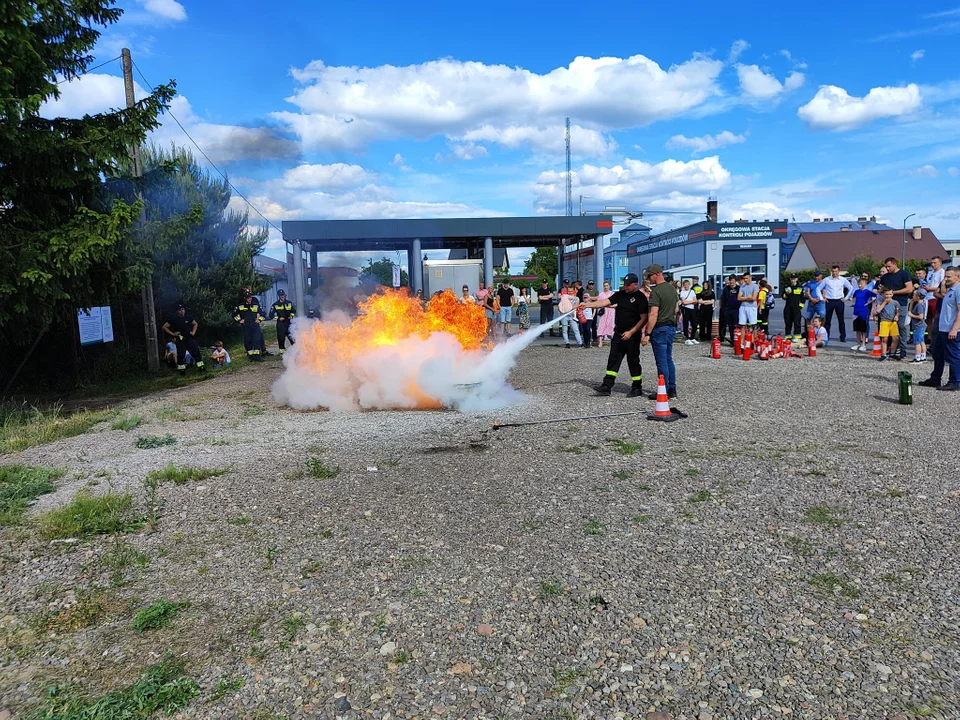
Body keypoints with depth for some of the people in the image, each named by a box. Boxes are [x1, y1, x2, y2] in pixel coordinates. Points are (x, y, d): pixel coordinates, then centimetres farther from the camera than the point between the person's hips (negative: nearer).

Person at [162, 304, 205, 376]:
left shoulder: (189, 317, 4)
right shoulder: (174, 319, -4)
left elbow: (195, 324, 20)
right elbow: (164, 327, -1)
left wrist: (193, 332, 6)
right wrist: (173, 334, -6)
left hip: (190, 338, 2)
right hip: (180, 340, -2)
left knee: (196, 352, -3)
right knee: (181, 355, 2)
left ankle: (201, 367, 1)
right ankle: (182, 370, 12)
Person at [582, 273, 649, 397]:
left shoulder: (640, 297, -10)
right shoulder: (620, 294, 9)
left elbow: (644, 319, -13)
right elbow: (605, 302, 2)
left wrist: (631, 332, -18)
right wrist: (587, 304, -10)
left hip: (632, 336, -6)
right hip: (618, 334, 6)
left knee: (633, 360, 2)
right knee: (613, 359, 4)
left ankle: (637, 388, 15)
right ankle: (607, 386, 5)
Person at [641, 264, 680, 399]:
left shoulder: (656, 291, -17)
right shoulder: (672, 288, 11)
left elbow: (653, 315, -21)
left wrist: (647, 334, -20)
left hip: (660, 328, -9)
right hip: (672, 327, 9)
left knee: (662, 361, -2)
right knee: (669, 360, 15)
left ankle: (664, 392, 3)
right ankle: (672, 389, 19)